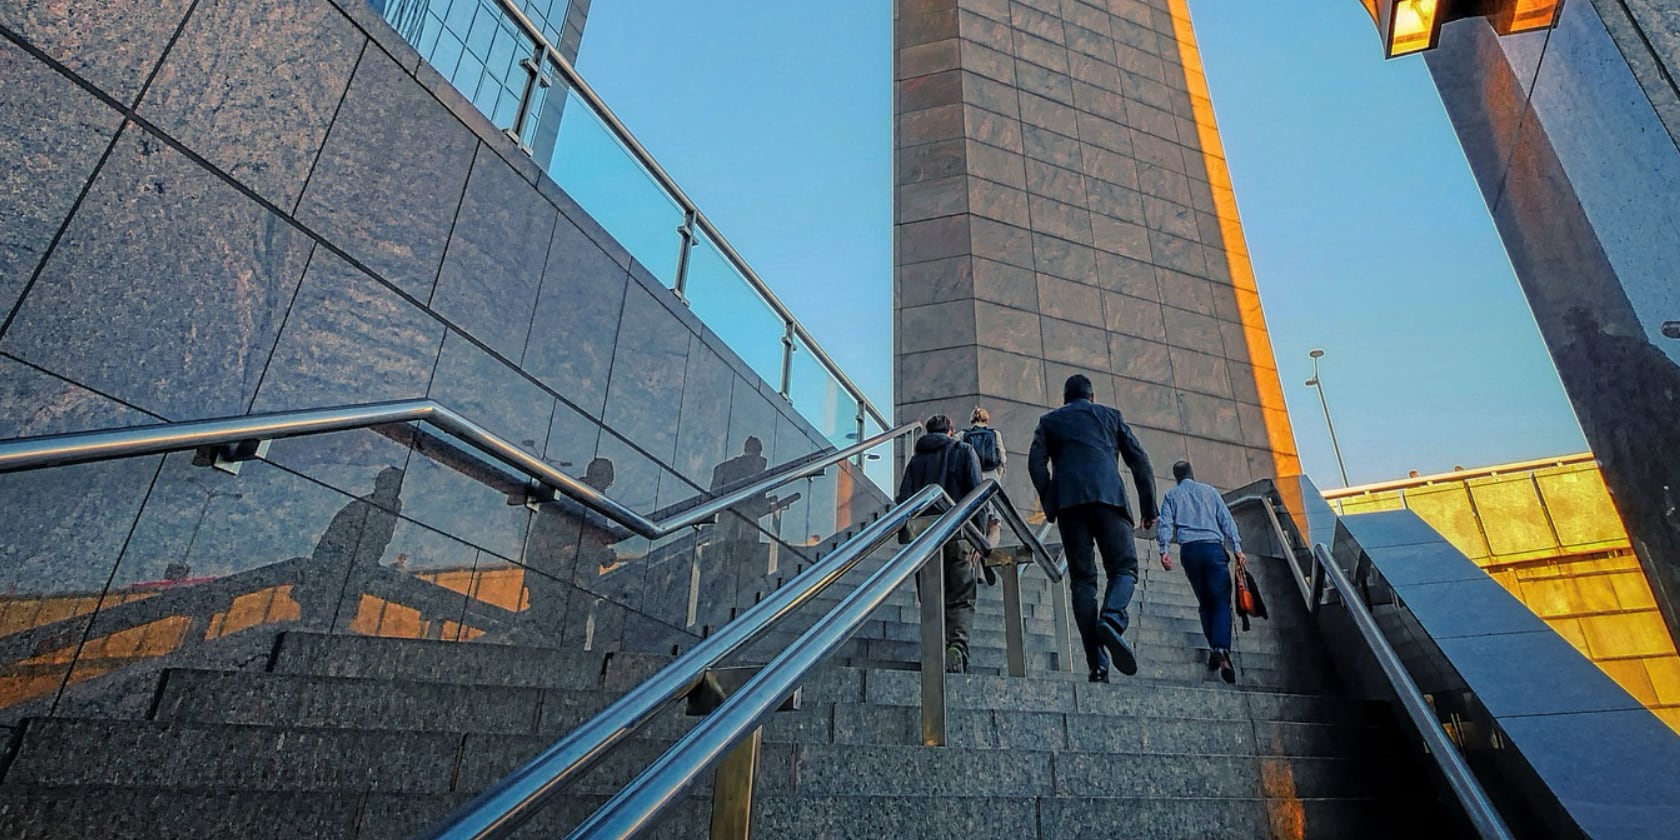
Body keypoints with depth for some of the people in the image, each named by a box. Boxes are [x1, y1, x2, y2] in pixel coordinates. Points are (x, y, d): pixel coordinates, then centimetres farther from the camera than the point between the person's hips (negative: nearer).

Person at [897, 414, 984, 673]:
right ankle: (957, 646, -23)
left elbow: (904, 498, 6)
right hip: (958, 534, -2)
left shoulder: (916, 459, 17)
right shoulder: (964, 451, 11)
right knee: (962, 600, -1)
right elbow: (976, 490, -2)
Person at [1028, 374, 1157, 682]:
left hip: (1068, 501, 1)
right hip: (1108, 495, -1)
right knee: (1124, 568, 4)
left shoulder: (1049, 420, 23)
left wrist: (1049, 503, 8)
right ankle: (1111, 620, -27)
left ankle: (1098, 665, -5)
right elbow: (1139, 461, 15)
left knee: (1082, 579, 2)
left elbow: (1036, 461, 6)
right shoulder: (1111, 415, 23)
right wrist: (1149, 506, 15)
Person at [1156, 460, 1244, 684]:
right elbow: (1226, 519, 10)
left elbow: (1165, 523, 3)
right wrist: (1237, 547, 7)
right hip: (1213, 546, -1)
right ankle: (1222, 650, -25)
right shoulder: (1209, 491, 16)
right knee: (1222, 601, -6)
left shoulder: (1171, 495, 16)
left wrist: (1164, 549, -4)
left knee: (1205, 602, 13)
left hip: (1189, 550, 1)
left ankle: (1213, 648, 4)